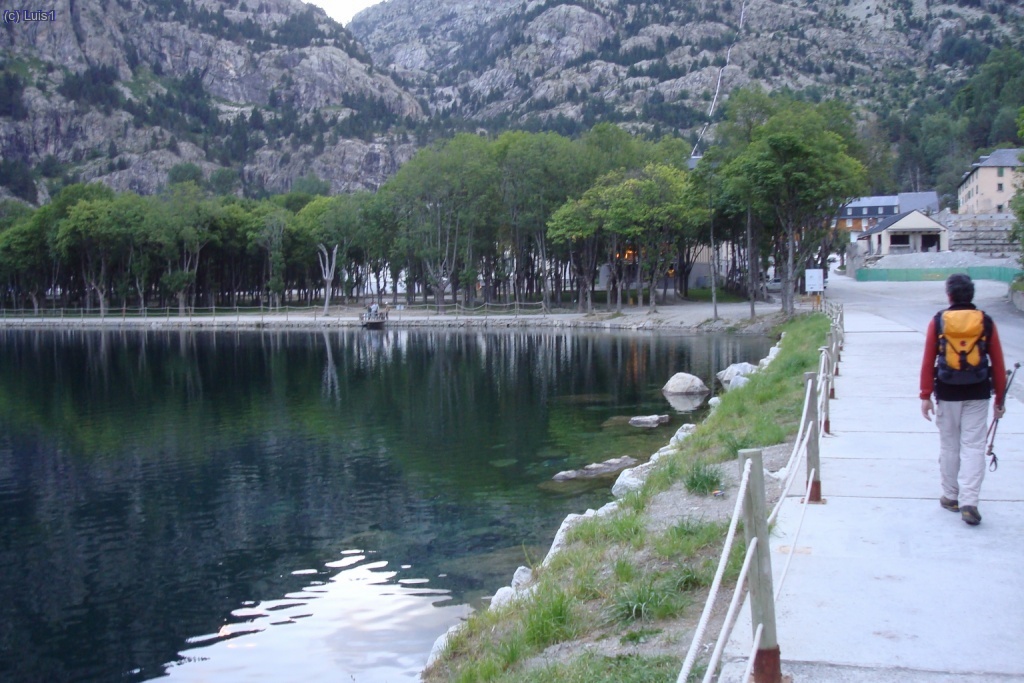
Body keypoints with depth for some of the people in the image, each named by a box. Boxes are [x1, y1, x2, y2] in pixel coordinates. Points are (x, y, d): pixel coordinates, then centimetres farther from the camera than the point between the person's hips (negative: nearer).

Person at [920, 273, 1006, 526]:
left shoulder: (938, 322, -3)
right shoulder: (986, 322, -1)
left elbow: (928, 361, -5)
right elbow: (998, 363, 1)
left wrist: (926, 396, -1)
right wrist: (1000, 398, 8)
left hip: (947, 394, 0)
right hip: (978, 395, 0)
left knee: (949, 446, 12)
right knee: (973, 447, 0)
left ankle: (951, 496, 22)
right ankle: (969, 503, -8)